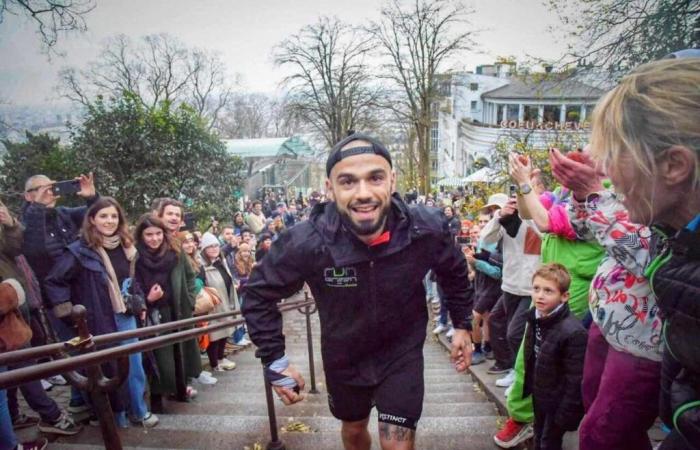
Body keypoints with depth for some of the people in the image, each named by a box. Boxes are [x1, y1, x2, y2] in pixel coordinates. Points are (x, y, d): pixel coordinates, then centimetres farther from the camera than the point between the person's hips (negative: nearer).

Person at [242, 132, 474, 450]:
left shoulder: (426, 229, -26)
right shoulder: (306, 242, -31)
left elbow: (454, 273, -2)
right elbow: (260, 292, -13)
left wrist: (462, 325, 4)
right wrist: (275, 362, -12)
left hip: (402, 351, -1)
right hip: (343, 355, 1)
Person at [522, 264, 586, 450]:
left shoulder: (573, 333, -30)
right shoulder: (535, 319, -5)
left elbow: (575, 380, -24)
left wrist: (565, 414, -19)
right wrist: (530, 389, 11)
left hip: (558, 401, -7)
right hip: (539, 396, 7)